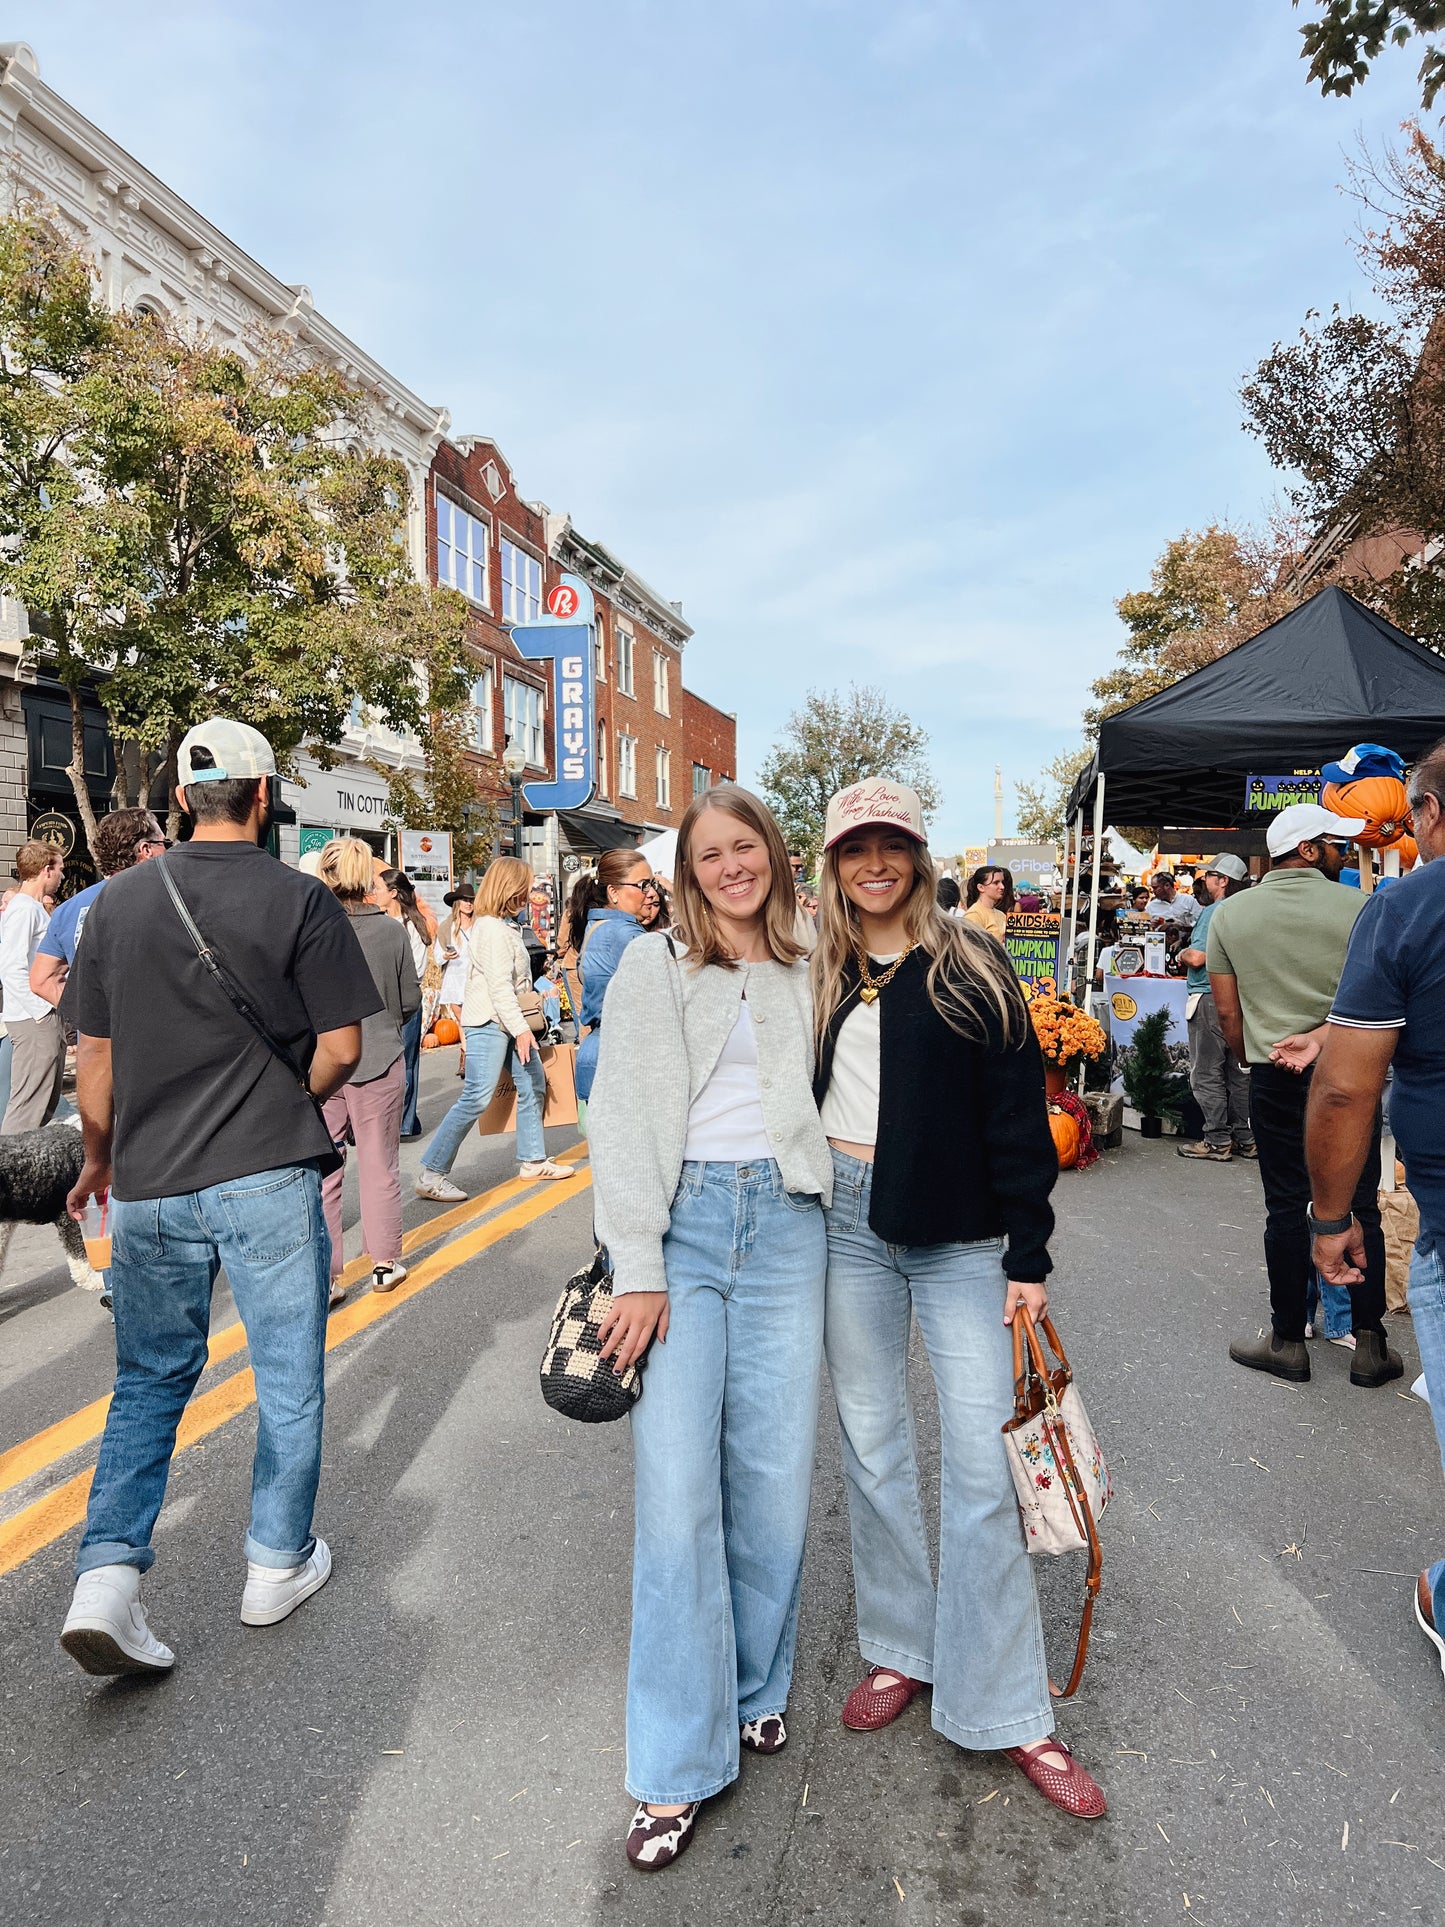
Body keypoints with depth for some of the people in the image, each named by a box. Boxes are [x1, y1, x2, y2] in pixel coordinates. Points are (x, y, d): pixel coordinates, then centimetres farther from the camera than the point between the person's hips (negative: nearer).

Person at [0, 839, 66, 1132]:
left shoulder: (36, 907, 17)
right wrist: (40, 1009, -19)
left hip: (47, 1018, 10)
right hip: (34, 1020, -10)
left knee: (48, 1101, 15)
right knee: (29, 1105, -9)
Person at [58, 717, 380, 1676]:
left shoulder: (120, 898, 3)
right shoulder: (300, 899, -8)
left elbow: (96, 1056, 7)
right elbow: (341, 1049, -9)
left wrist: (100, 1157, 21)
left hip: (149, 1183, 4)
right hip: (268, 1176, -3)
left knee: (149, 1381, 18)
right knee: (289, 1378, 13)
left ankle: (107, 1574, 8)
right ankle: (279, 1562, 26)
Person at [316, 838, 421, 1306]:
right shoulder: (391, 929, -8)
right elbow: (410, 1000, 0)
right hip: (379, 1062, 1)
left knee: (322, 1171, 9)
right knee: (380, 1166, 13)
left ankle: (326, 1276, 14)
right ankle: (385, 1263, 25)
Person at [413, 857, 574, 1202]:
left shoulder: (505, 925, 15)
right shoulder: (492, 929, -16)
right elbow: (499, 986, -22)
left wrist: (521, 1025, 16)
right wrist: (521, 1029, -23)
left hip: (508, 1022, 11)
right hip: (488, 1022, -11)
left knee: (533, 1086, 14)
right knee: (476, 1098, -12)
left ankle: (532, 1160, 25)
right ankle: (430, 1174, -5)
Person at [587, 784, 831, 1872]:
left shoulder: (809, 977, 13)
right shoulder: (654, 969, 4)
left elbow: (831, 1106, 17)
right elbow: (623, 1119, -2)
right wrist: (638, 1269, -8)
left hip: (786, 1225, 3)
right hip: (683, 1221, -2)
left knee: (776, 1477, 5)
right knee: (677, 1487, -5)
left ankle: (756, 1689, 30)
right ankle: (680, 1765, 10)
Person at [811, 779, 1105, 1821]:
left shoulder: (972, 969, -3)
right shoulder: (818, 975, 6)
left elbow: (1019, 1115, -4)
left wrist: (1029, 1253, -7)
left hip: (959, 1235, -3)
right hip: (846, 1220, 3)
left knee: (984, 1460, 0)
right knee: (873, 1449, 13)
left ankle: (1009, 1711, 15)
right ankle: (901, 1649, 33)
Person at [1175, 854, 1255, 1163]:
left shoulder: (1213, 912, -13)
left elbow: (1197, 958, -20)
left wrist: (1182, 954, 1)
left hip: (1210, 999, -8)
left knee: (1206, 1074, -1)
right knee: (1238, 1071, 13)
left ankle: (1217, 1141, 1)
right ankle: (1245, 1138, 19)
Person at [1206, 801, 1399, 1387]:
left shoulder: (1229, 915, 0)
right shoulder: (1359, 908, -6)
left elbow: (1228, 1014, 3)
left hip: (1274, 1077, 1)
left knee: (1286, 1208, 8)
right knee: (1360, 1207, 9)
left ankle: (1287, 1341, 16)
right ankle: (1370, 1345, 16)